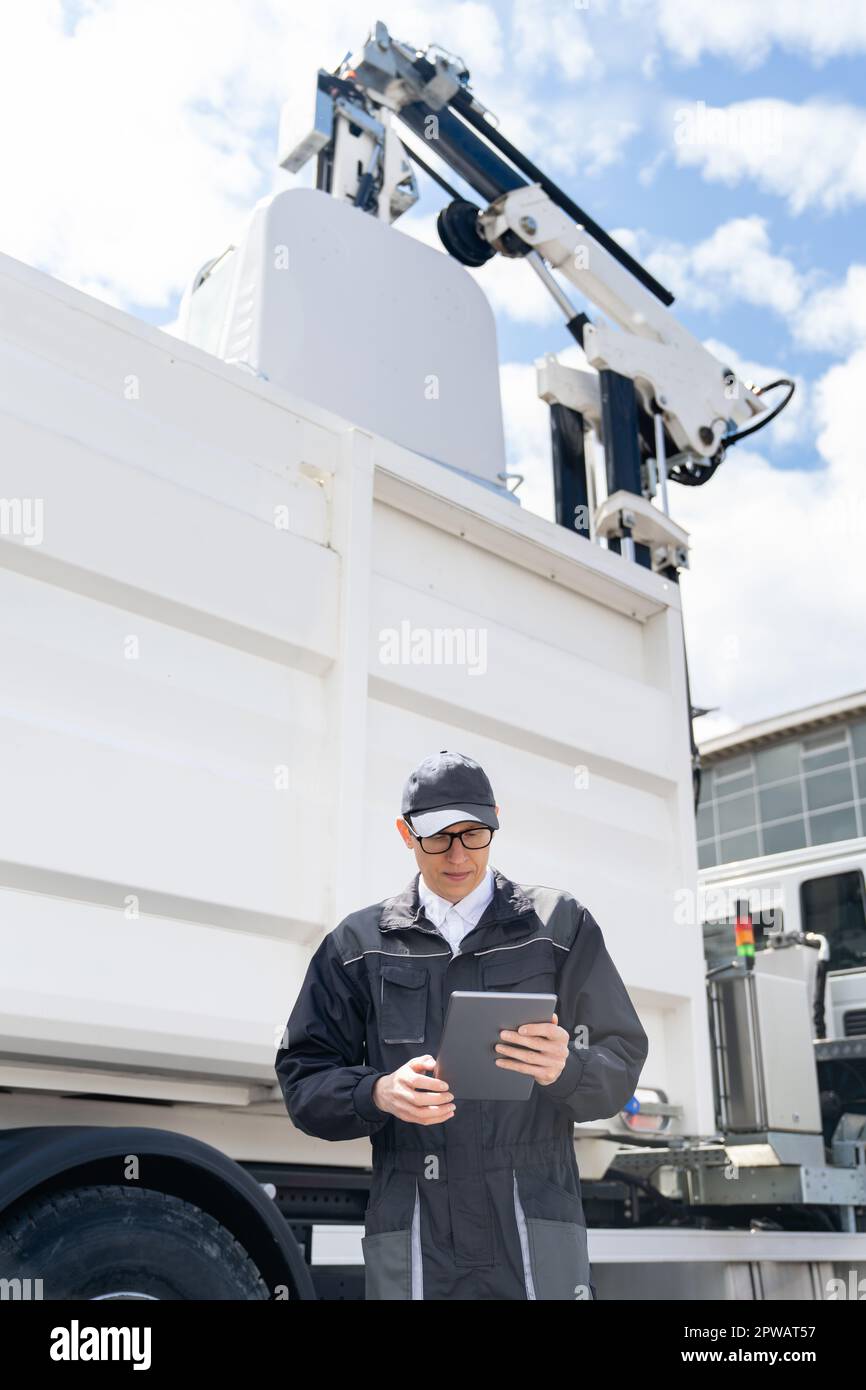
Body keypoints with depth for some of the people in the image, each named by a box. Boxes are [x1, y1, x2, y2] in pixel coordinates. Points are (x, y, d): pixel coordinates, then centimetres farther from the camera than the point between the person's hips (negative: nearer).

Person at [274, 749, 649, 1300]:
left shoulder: (560, 924, 8)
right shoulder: (359, 943, 10)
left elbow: (621, 1064, 6)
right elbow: (304, 1080, 7)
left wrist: (565, 1068, -16)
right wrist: (378, 1093, -13)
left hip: (537, 1230, 0)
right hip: (410, 1235, 1)